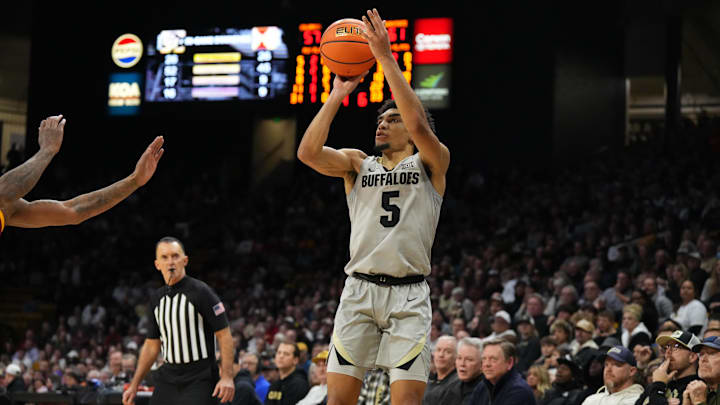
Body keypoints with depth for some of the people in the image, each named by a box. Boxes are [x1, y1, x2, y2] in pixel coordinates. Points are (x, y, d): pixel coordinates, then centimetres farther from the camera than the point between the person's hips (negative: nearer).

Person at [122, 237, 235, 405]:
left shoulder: (201, 291, -8)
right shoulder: (156, 298, 12)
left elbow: (224, 334, -10)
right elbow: (151, 345, 20)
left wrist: (227, 377, -19)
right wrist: (134, 385, 17)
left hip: (199, 379, -6)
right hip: (167, 378, 6)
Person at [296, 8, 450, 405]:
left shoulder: (431, 163, 8)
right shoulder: (358, 163, 16)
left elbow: (418, 124, -13)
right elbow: (308, 152, -2)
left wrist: (386, 58, -14)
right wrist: (338, 94, -1)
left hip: (409, 294, -2)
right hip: (359, 290, 2)